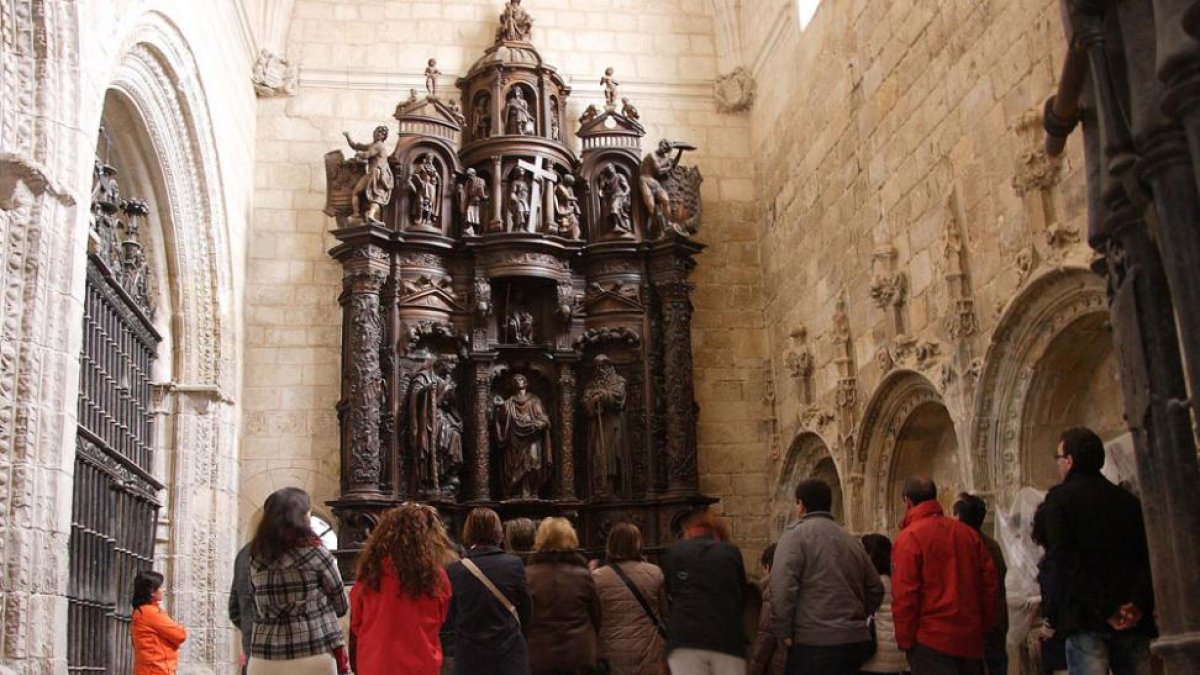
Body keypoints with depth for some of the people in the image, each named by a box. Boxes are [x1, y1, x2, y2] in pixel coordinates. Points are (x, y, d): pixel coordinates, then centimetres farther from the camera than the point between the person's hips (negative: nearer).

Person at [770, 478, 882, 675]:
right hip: (855, 641, 7)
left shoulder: (795, 536, -6)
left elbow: (782, 590, -17)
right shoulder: (852, 541, 14)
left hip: (814, 643, -6)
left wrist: (784, 633, -8)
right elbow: (875, 589, 17)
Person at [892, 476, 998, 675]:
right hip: (970, 637, 6)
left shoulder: (909, 537, -10)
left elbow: (904, 594, -15)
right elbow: (989, 581, 9)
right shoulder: (967, 533, 7)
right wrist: (984, 626, 16)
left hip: (931, 639, -6)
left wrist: (904, 640, -7)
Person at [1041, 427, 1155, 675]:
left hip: (1085, 617, -5)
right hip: (1133, 619, 5)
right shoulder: (1129, 500, 16)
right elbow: (1150, 556, 6)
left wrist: (1103, 609, -10)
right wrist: (1138, 603, -6)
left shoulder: (1059, 498, 1)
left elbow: (1063, 557, -10)